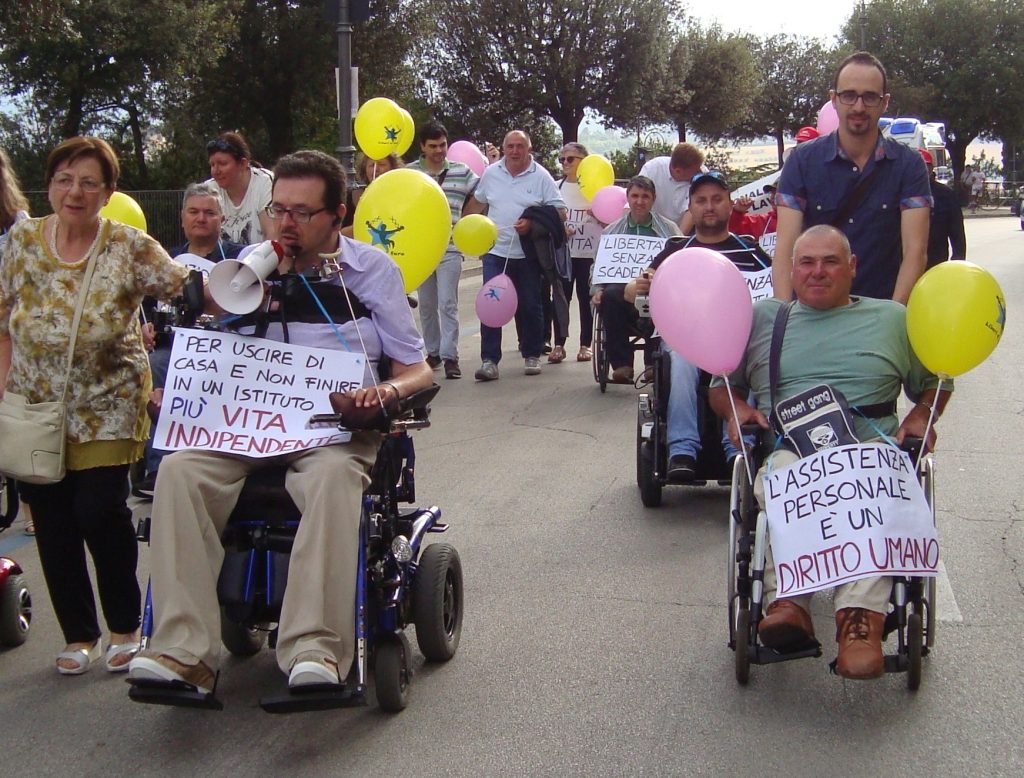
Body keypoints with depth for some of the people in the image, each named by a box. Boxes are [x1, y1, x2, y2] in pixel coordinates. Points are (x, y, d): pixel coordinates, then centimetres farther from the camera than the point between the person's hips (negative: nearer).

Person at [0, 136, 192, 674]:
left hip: (107, 404, -3)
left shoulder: (129, 247, -8)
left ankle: (125, 627, 10)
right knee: (52, 520, 5)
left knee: (101, 510, -12)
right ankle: (78, 635, 21)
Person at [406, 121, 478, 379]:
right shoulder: (409, 171, 5)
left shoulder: (461, 172, 4)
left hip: (450, 247, -2)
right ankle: (433, 352, 24)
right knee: (427, 305, 11)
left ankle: (450, 356, -9)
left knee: (447, 304, -9)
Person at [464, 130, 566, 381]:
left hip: (528, 254, -1)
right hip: (495, 251, 1)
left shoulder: (541, 176, -3)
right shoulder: (491, 173, 6)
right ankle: (489, 360, -5)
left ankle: (532, 355, 23)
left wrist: (533, 223, -18)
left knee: (530, 307, 7)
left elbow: (559, 213, -6)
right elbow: (477, 202, 21)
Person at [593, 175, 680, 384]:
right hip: (622, 289, 2)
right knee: (609, 296, -35)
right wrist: (597, 291, 0)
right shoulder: (612, 231, 24)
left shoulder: (669, 229, 19)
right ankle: (621, 363, -28)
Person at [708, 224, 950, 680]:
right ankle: (788, 601, -51)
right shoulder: (761, 317, 25)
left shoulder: (891, 318, 25)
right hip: (789, 447, 1)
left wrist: (922, 414, 8)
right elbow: (721, 384, 28)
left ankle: (861, 615, -53)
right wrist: (735, 409, 6)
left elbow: (933, 383, 29)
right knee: (786, 478, -40)